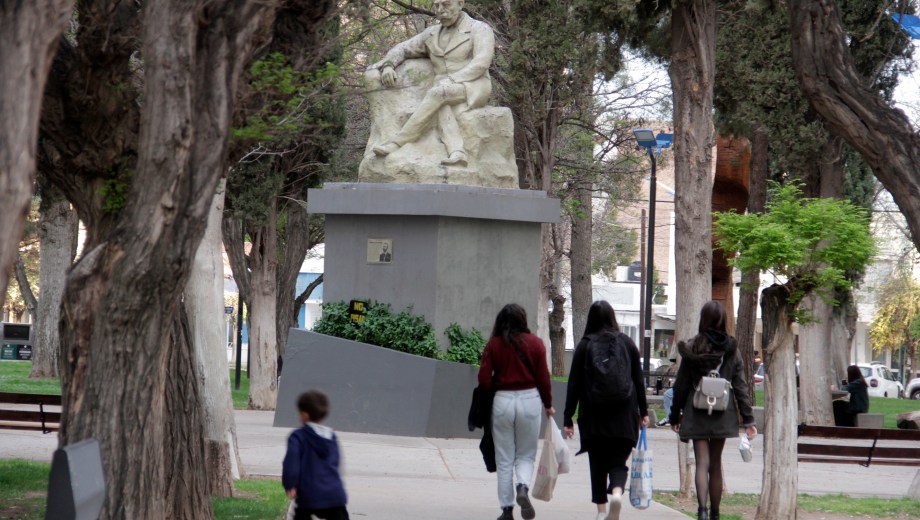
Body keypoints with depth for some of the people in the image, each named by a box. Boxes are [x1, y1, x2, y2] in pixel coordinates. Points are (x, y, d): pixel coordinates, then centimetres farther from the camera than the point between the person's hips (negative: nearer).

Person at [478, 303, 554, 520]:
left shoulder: (493, 345, -1)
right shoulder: (535, 343, -1)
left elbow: (484, 380, -6)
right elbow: (543, 378, 0)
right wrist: (548, 404, 14)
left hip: (502, 401, 0)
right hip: (529, 399, 0)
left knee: (504, 460, 9)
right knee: (526, 455, 12)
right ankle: (523, 487, -17)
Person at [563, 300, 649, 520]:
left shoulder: (584, 345, -1)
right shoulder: (626, 342, 4)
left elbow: (574, 384, -1)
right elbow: (639, 380, 6)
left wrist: (568, 418, 2)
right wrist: (643, 412, 14)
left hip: (594, 416, -1)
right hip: (624, 416, 1)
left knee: (597, 464, 11)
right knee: (618, 462, 4)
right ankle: (617, 491, -24)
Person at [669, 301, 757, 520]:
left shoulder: (692, 348, -6)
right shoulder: (731, 350, -2)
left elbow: (681, 385, -3)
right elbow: (741, 387, -2)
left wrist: (675, 416, 7)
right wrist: (748, 420, 1)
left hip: (697, 413, -2)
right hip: (722, 415, 2)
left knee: (702, 462, -4)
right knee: (715, 464, 14)